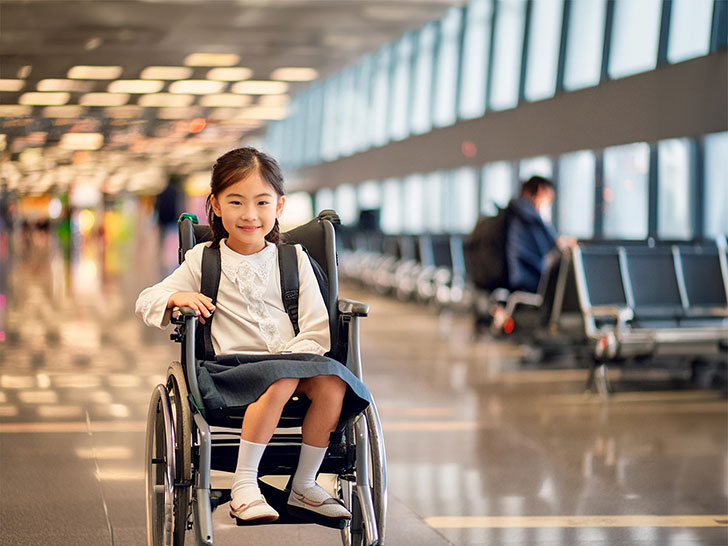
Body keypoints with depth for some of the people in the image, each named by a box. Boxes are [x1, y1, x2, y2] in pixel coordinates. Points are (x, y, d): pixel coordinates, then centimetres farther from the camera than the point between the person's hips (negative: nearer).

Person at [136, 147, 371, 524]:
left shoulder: (294, 258, 14)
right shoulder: (202, 260, 11)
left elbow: (317, 329, 8)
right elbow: (145, 302, 12)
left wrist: (288, 356, -11)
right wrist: (177, 297, -10)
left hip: (293, 357, 3)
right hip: (234, 363, -3)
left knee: (332, 383, -30)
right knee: (280, 381, -36)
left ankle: (303, 486, -11)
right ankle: (243, 486, -27)